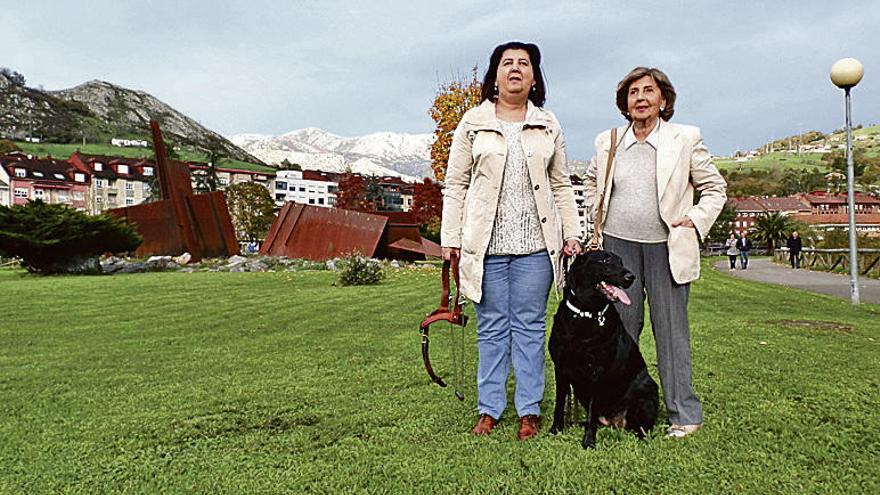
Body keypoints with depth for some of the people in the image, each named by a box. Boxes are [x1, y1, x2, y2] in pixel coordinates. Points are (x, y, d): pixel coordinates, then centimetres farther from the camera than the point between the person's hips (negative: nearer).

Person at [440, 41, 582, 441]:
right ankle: (489, 409, 17)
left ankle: (529, 410, 16)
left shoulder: (548, 125, 12)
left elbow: (561, 186, 14)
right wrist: (451, 237, -2)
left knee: (529, 326, 6)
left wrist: (571, 235, 6)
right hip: (486, 243, -1)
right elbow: (455, 184, 5)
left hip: (535, 243, 1)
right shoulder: (473, 122, 6)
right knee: (491, 328, 6)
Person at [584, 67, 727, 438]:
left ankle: (684, 414, 13)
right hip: (618, 244, 2)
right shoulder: (607, 142, 7)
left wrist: (696, 220, -4)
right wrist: (598, 219, 12)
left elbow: (715, 187, 9)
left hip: (666, 247, -2)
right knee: (619, 327, 8)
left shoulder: (685, 139, 0)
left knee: (671, 329, 1)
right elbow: (591, 182, 24)